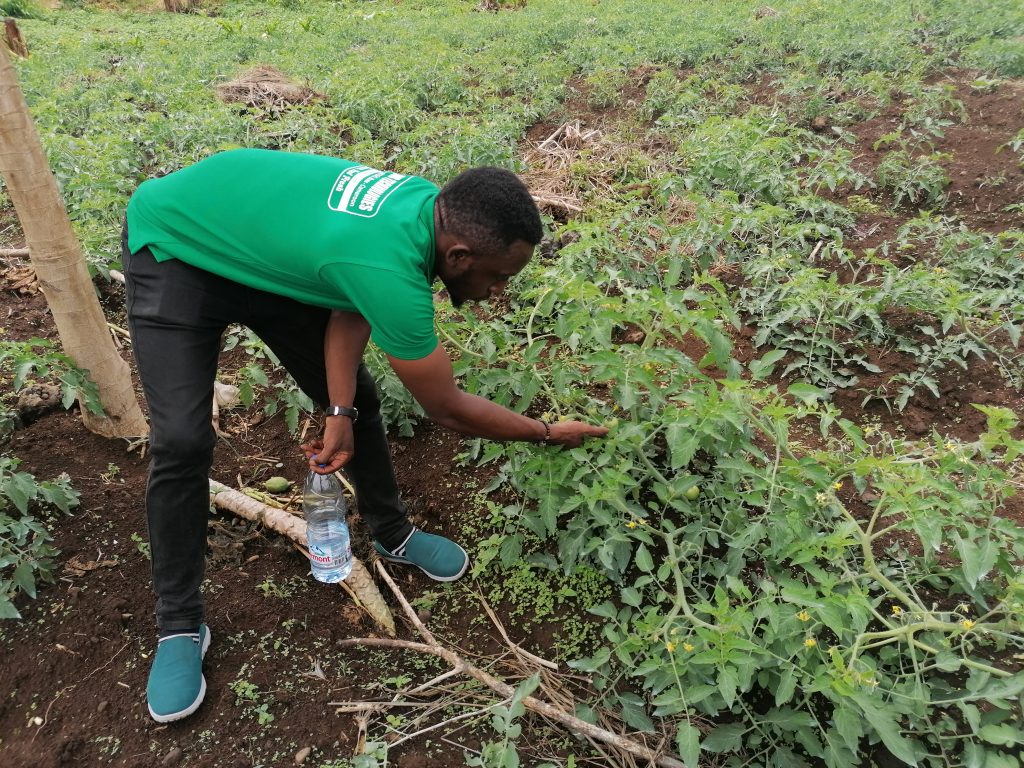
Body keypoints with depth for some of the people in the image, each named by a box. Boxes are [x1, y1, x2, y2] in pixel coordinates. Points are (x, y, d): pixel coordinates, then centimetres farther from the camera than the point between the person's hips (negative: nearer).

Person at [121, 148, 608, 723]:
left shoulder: (429, 204, -17)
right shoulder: (390, 271, -41)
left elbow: (353, 303, -7)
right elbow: (448, 409, -26)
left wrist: (340, 413, -16)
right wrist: (548, 432, -14)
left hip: (256, 238, 7)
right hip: (174, 242, -7)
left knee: (359, 397, 4)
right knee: (183, 442, -17)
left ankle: (393, 533, 25)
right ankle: (180, 626, 3)